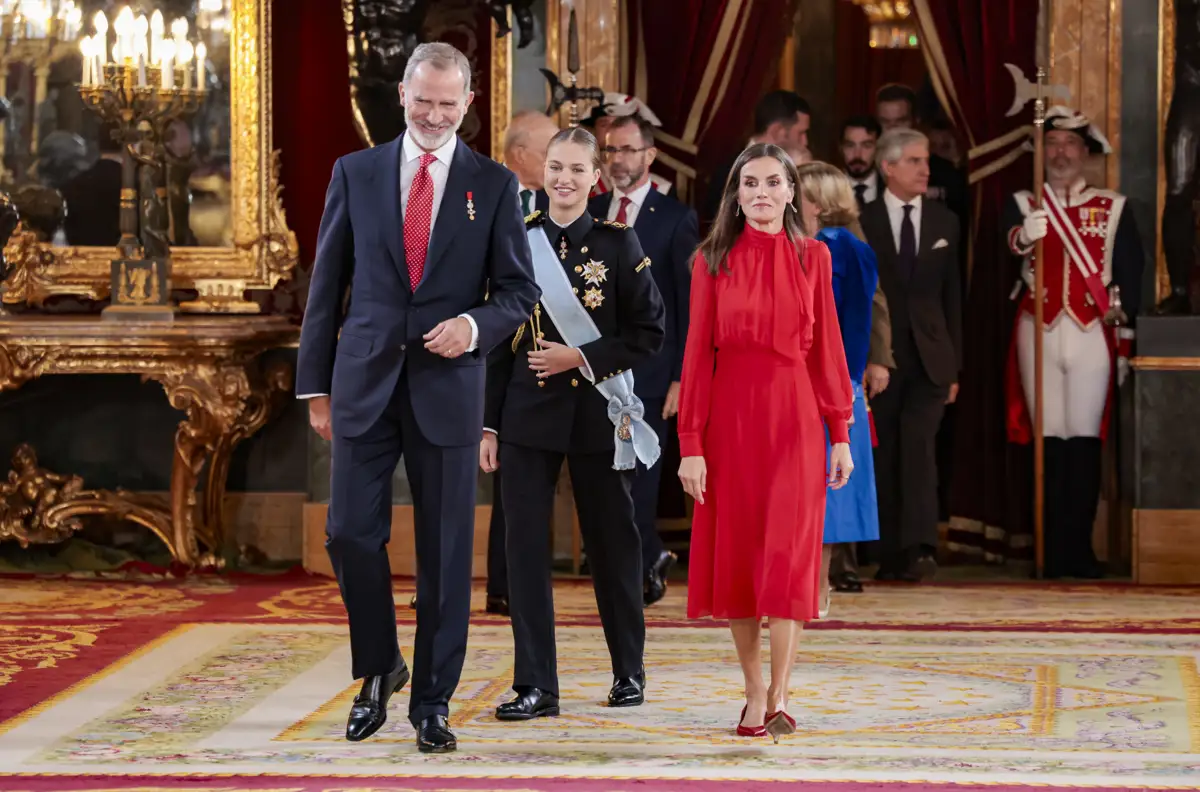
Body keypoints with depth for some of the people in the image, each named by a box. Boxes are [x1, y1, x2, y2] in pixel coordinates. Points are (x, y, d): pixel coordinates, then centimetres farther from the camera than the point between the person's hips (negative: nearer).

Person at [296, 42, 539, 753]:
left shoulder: (494, 185, 4)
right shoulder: (355, 173, 7)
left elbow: (520, 291, 5)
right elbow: (328, 285, 9)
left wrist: (474, 325, -15)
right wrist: (316, 382, 6)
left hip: (448, 386, -1)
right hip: (365, 382, 1)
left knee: (446, 551, 3)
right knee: (351, 533, -3)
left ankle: (433, 701, 13)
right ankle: (379, 669, 20)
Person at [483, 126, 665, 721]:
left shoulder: (618, 244, -1)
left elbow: (649, 332, -2)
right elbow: (499, 337, 6)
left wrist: (582, 357, -13)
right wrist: (489, 423, 3)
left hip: (598, 414, -1)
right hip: (528, 414, 1)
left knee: (611, 543, 8)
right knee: (525, 544, -3)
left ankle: (628, 671, 25)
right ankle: (535, 685, 2)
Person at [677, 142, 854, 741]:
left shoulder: (812, 258, 5)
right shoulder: (713, 260, 1)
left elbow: (826, 348, 6)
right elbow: (697, 352, -1)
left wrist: (840, 433, 2)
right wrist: (691, 443, -7)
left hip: (793, 416, 0)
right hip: (730, 415, 0)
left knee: (787, 552, -7)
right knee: (735, 550, 4)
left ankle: (777, 698, -5)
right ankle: (755, 690, 14)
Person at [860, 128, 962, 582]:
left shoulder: (944, 222, 10)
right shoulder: (862, 222, 1)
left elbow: (952, 296, 11)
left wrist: (954, 365, 8)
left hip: (928, 358, 1)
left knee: (919, 448, -14)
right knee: (884, 459, 3)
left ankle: (920, 548, -20)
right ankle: (891, 556, 9)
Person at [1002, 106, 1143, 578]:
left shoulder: (1114, 210, 8)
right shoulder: (1023, 206, 8)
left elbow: (1131, 278, 6)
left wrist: (1125, 344, 0)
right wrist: (1022, 237, -34)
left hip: (1092, 336, 0)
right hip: (1039, 334, 1)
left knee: (1085, 442, -2)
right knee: (1050, 441, 1)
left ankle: (1080, 548, 1)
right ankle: (1054, 551, 3)